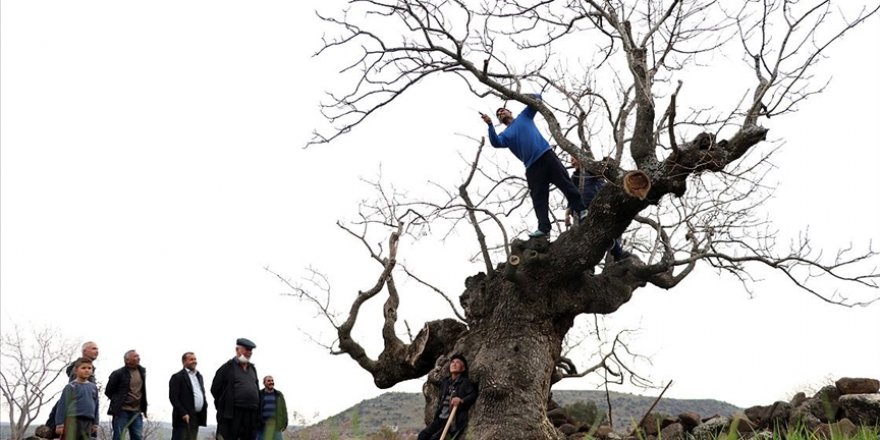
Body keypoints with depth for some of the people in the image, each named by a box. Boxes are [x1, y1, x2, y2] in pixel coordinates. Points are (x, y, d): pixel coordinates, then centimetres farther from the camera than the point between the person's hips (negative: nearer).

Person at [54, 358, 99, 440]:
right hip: (72, 419, -6)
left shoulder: (93, 387, 12)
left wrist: (95, 423, 17)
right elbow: (62, 405, -4)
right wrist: (60, 424, -9)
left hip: (88, 421, 6)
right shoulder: (70, 386, -3)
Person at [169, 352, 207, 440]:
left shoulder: (199, 376, 20)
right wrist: (183, 413, -19)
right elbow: (173, 397, -12)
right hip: (184, 418, -7)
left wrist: (204, 410, 9)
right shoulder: (177, 377, -5)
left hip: (196, 418, 7)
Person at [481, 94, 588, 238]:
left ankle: (581, 210, -5)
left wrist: (534, 97, -9)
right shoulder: (505, 134, 19)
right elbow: (496, 143, -3)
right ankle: (544, 228, -14)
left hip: (546, 155, -1)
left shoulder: (524, 116, 20)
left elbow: (536, 98, 14)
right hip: (532, 166, 1)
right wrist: (490, 125, -14)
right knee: (538, 198, -6)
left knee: (565, 183, -7)